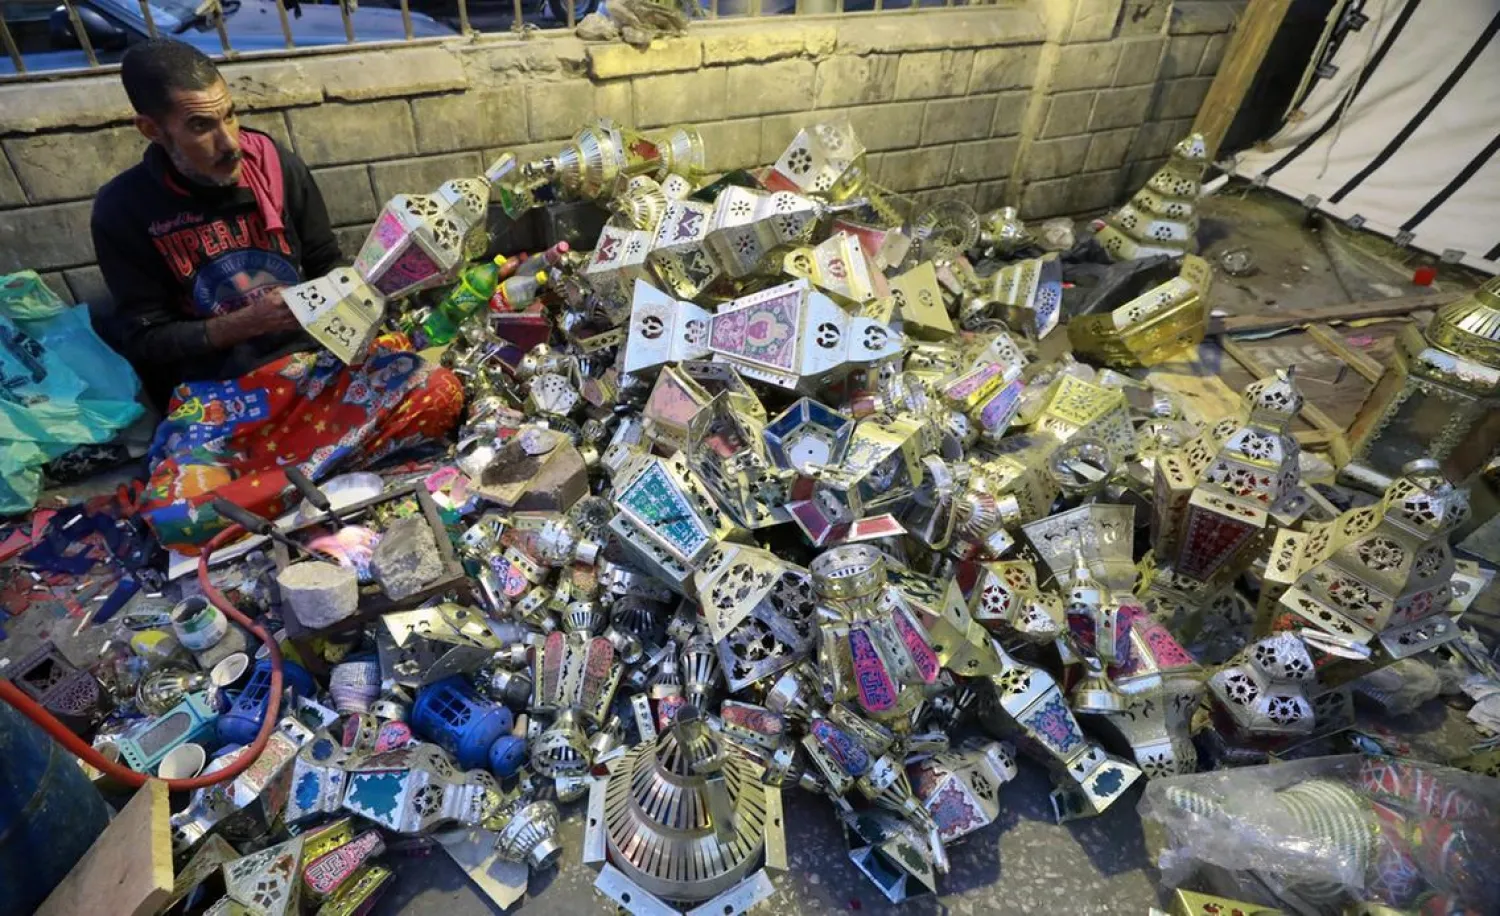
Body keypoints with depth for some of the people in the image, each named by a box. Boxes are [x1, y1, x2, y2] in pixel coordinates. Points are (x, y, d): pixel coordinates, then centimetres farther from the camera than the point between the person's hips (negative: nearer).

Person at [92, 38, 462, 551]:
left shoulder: (277, 164, 1)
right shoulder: (123, 208, -4)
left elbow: (327, 265, 12)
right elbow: (144, 341, -2)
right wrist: (247, 322, -18)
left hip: (316, 355, 2)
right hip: (215, 388, -1)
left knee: (440, 392, -27)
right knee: (177, 516, -31)